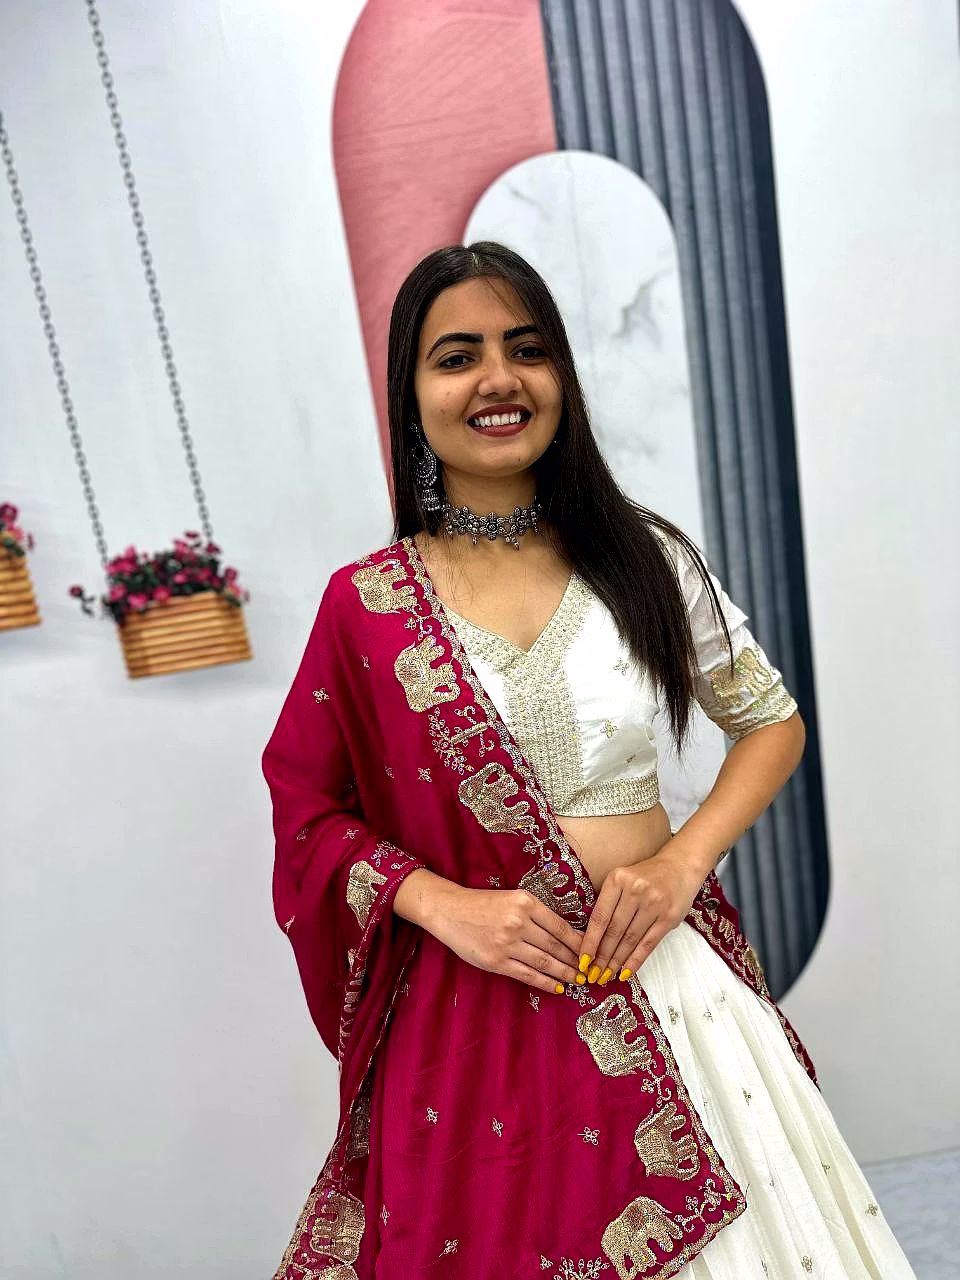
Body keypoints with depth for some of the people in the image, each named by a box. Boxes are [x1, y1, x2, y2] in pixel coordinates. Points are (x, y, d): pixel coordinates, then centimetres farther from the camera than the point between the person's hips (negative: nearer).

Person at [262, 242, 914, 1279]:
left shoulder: (642, 558, -3)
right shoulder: (367, 603, -5)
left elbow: (771, 723, 6)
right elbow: (307, 810, 1)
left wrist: (684, 859, -9)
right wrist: (446, 905, -13)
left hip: (662, 968, 1)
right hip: (473, 1000, 0)